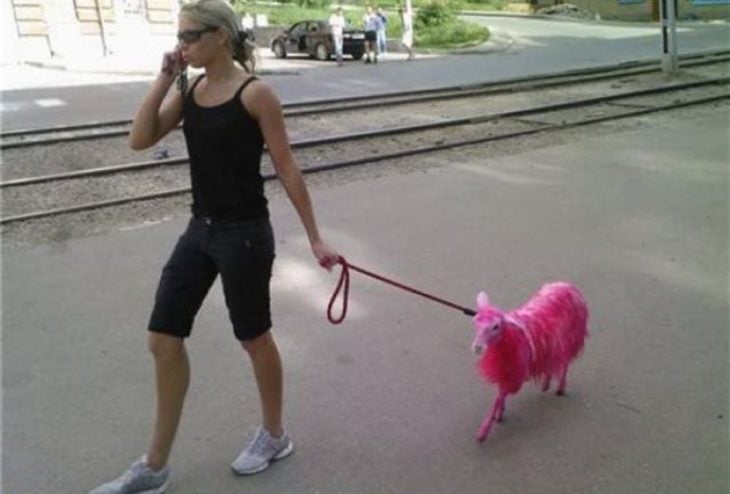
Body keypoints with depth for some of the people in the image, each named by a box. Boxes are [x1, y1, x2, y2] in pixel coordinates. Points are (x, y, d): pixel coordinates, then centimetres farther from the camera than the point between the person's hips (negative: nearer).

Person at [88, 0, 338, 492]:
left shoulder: (255, 93, -13)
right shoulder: (189, 91, 6)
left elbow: (287, 169, -10)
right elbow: (140, 139, -3)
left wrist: (315, 237, -8)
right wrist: (165, 77, -7)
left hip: (244, 234, -7)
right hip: (200, 231, 7)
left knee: (254, 339, 10)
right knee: (163, 340, 9)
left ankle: (274, 436, 37)